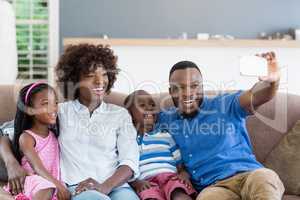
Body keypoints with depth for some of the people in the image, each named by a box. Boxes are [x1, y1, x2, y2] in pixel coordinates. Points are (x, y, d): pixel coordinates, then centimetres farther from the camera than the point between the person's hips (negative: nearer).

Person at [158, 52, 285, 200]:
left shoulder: (225, 105, 9)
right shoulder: (165, 119, 19)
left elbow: (256, 97, -7)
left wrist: (272, 81, -33)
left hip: (248, 175, -1)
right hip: (212, 187, 1)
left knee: (265, 177, -38)